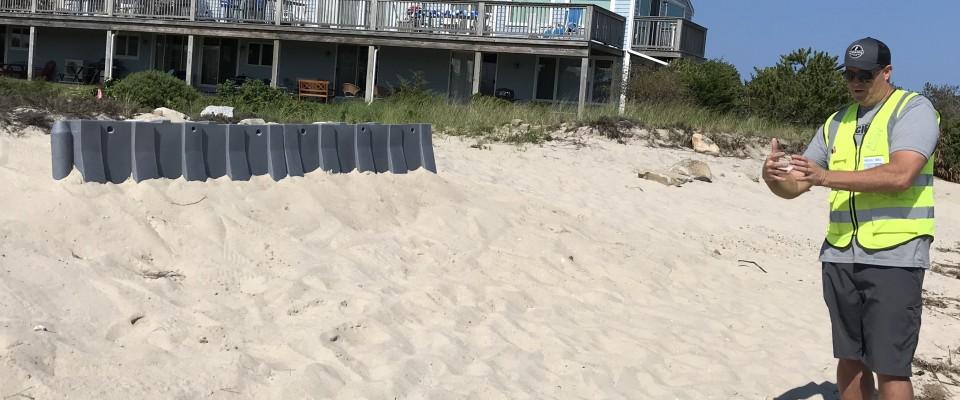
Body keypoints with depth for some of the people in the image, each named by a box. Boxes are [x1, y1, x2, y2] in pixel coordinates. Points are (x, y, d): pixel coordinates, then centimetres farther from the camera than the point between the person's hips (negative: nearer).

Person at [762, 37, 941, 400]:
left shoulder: (914, 109, -3)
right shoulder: (837, 123, 15)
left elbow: (900, 175, -21)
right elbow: (793, 188, 13)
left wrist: (827, 177, -27)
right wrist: (773, 176, -12)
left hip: (893, 258, -6)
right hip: (840, 257, 6)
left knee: (890, 367, -6)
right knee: (849, 358, 13)